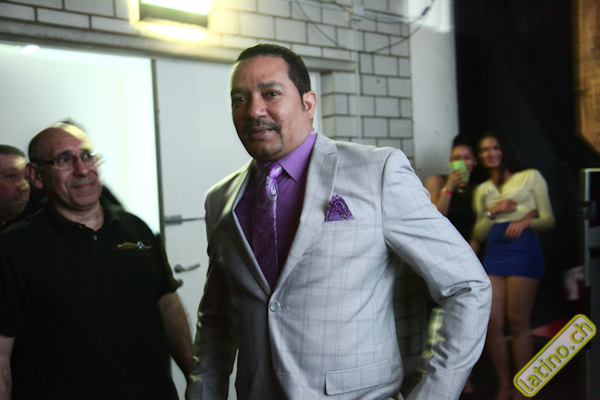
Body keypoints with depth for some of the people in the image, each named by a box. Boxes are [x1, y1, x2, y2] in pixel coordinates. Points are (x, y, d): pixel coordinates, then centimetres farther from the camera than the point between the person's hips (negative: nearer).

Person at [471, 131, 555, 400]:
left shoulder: (531, 177, 11)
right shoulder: (482, 190, 20)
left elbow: (548, 219, 5)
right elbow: (478, 235, 13)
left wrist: (527, 221, -15)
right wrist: (492, 213, -4)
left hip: (523, 249, -4)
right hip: (493, 254, 4)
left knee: (518, 322, -4)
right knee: (492, 323, -2)